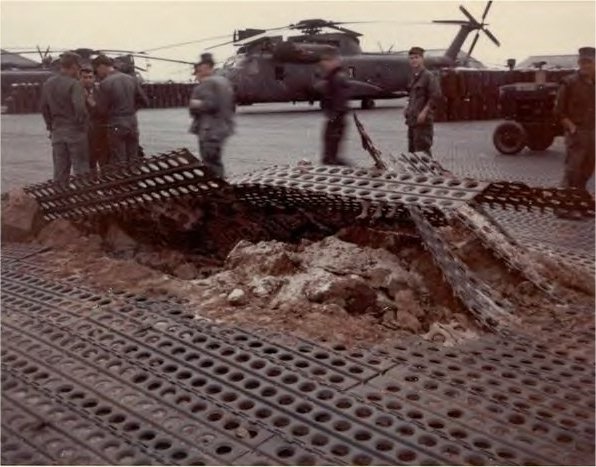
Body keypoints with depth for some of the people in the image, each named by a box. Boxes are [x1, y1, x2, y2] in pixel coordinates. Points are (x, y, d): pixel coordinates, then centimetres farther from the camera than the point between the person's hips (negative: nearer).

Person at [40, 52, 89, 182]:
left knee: (60, 171, 11)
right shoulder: (74, 84, -14)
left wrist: (51, 126, 19)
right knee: (81, 169, 2)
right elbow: (79, 107, -23)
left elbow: (44, 108, 12)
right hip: (75, 131, -6)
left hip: (57, 132, 6)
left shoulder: (47, 84, 8)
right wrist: (81, 123, -7)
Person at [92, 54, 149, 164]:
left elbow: (103, 110, -8)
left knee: (119, 163, 1)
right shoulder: (132, 79, 5)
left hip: (116, 127, -5)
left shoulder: (105, 83, -11)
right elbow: (145, 102, 7)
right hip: (133, 124, 5)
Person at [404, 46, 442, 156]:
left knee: (422, 149, -10)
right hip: (412, 119, 9)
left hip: (423, 120, -9)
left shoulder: (429, 76, -9)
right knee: (412, 149, 12)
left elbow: (436, 96, -16)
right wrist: (408, 108, 14)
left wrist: (424, 112, -20)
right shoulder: (413, 77, 16)